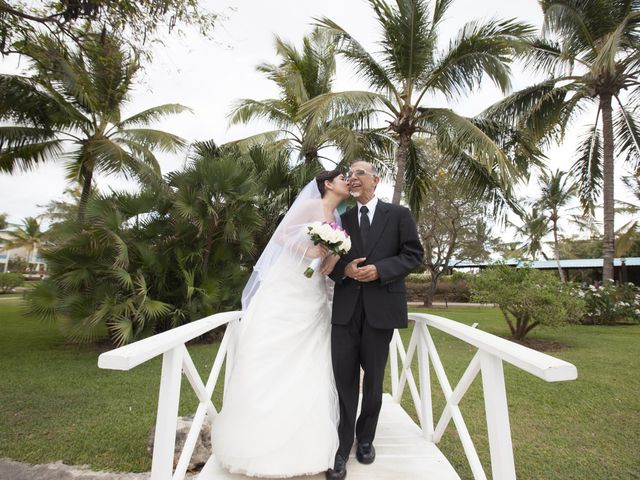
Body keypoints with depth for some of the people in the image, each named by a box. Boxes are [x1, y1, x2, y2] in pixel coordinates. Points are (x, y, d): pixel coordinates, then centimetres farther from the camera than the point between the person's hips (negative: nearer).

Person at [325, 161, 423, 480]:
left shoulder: (398, 214, 5)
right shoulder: (341, 219, 12)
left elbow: (414, 254, 0)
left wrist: (380, 269, -14)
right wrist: (344, 270, -11)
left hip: (381, 306, -1)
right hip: (345, 307, 2)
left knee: (373, 377, 13)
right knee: (344, 377, 1)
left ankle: (365, 438, 33)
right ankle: (342, 448, 16)